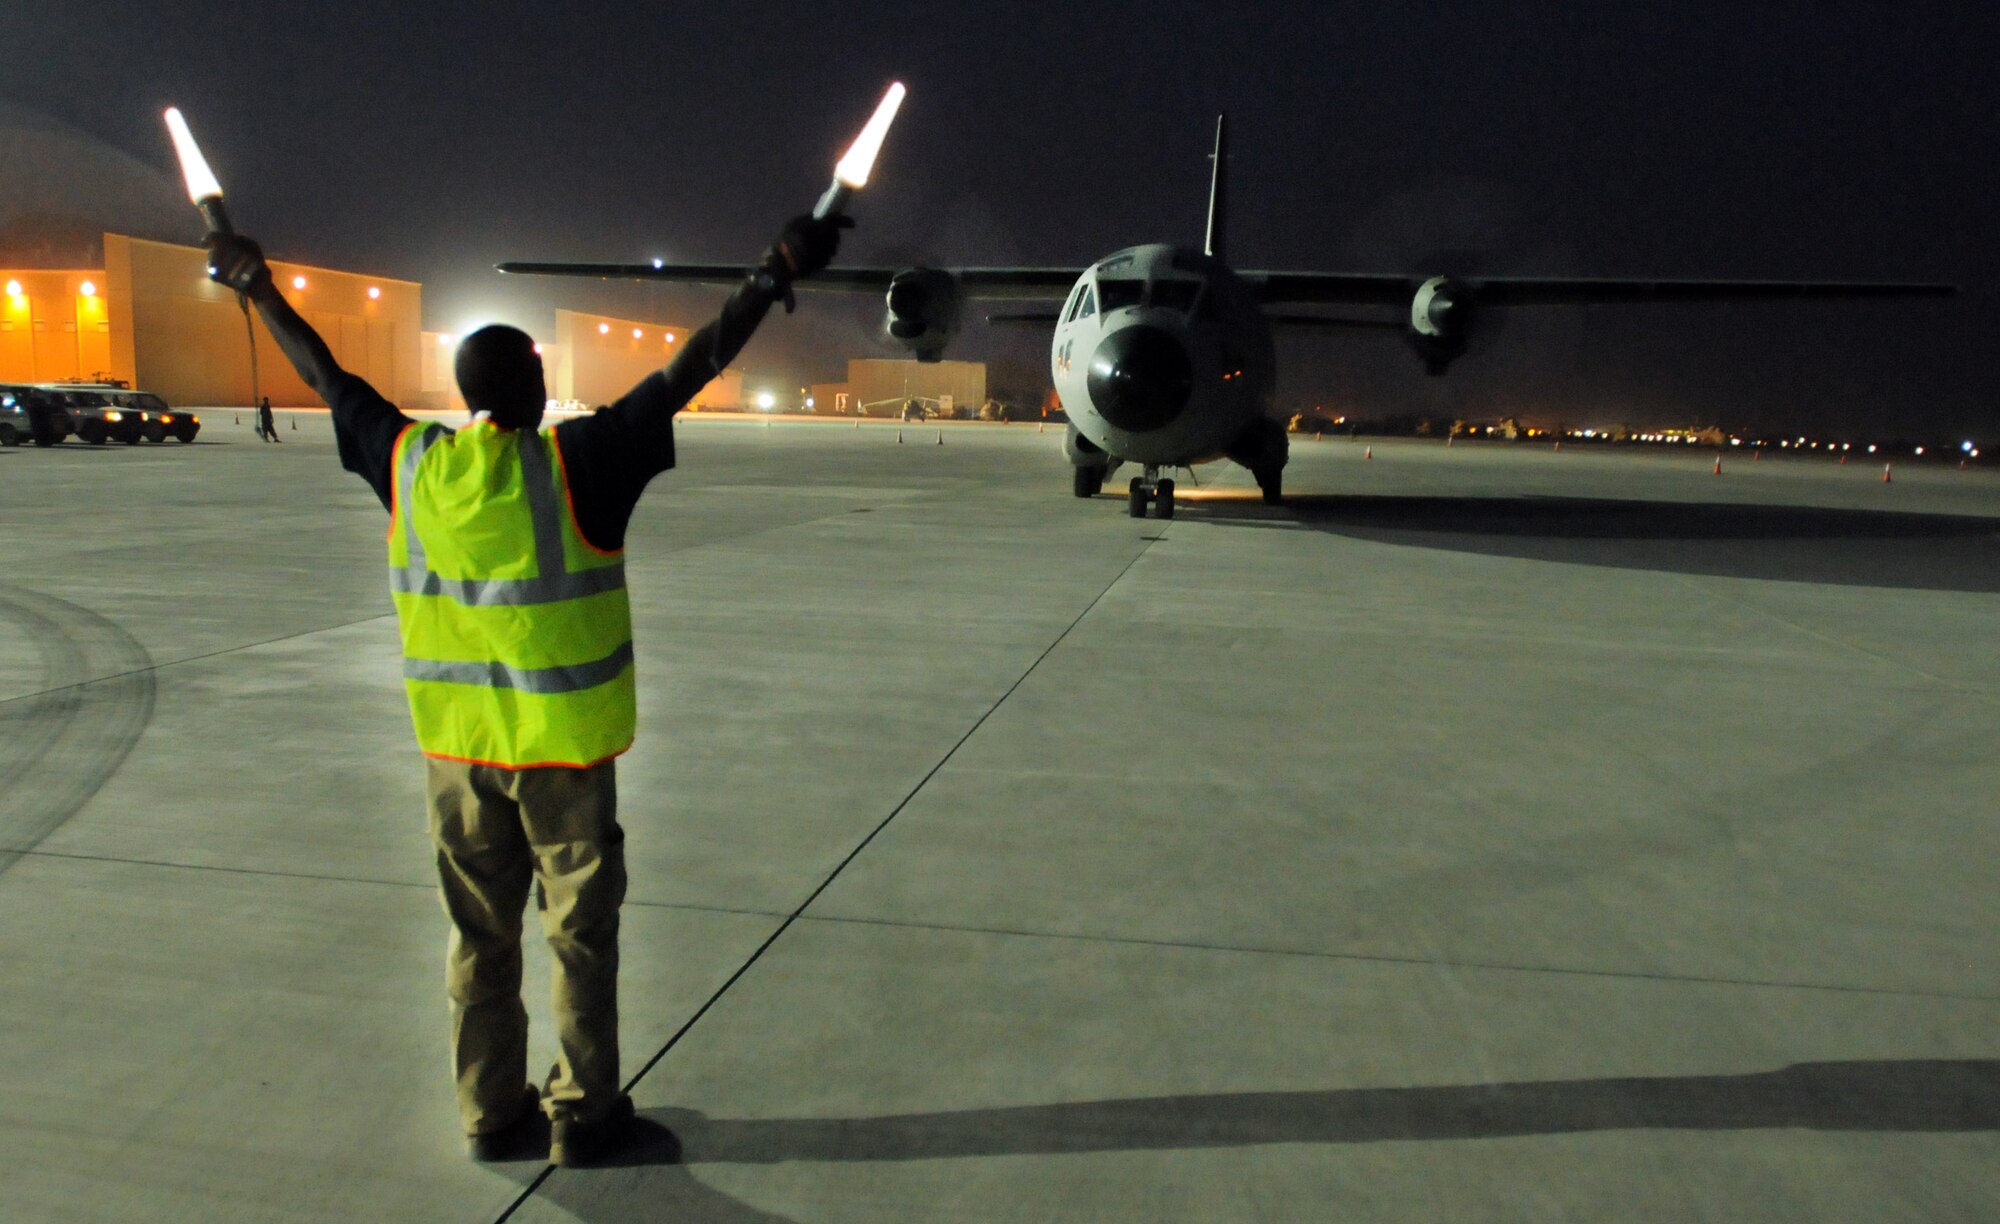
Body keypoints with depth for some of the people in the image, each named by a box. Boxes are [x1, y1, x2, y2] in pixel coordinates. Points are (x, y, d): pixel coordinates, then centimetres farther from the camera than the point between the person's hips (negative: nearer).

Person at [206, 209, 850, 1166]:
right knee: (580, 935, 10)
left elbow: (326, 378, 13)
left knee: (481, 936, 16)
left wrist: (260, 289, 28)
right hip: (562, 744, -5)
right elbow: (689, 372, -18)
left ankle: (492, 1114, 28)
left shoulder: (412, 463, -2)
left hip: (456, 746, 5)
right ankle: (581, 1116, 21)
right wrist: (772, 276, -16)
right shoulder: (570, 464, -16)